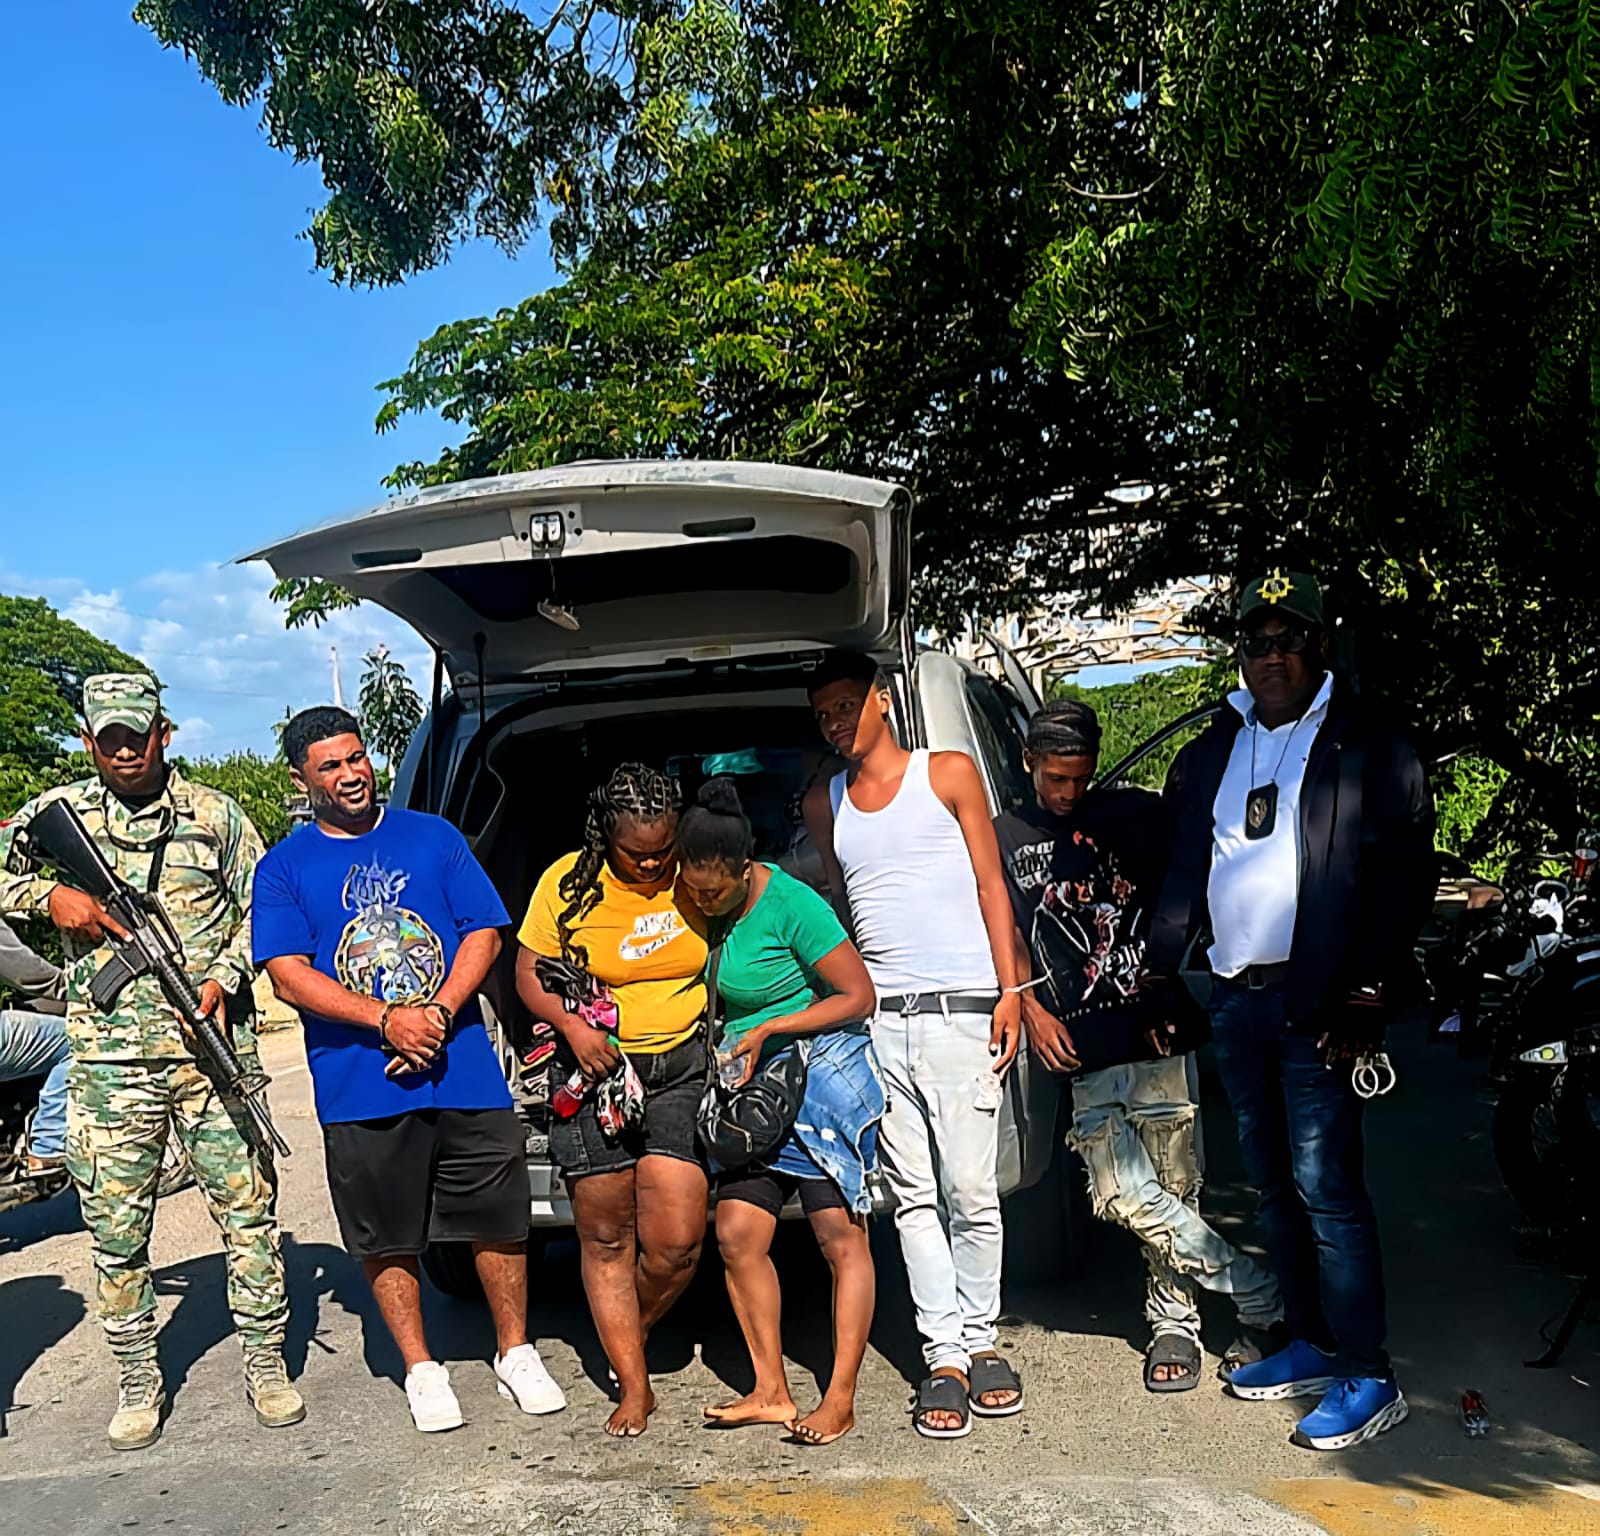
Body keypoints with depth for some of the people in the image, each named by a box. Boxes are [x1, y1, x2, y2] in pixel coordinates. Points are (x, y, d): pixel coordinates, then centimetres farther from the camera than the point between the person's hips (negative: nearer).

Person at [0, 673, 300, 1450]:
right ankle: (138, 1381, 24)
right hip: (108, 1058, 1)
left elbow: (262, 910, 7)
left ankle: (266, 1364, 16)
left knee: (248, 1207, 2)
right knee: (115, 1226, 8)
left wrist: (225, 978, -8)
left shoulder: (215, 815, 5)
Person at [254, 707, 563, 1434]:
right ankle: (421, 1369, 26)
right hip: (359, 1089, 0)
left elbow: (484, 933, 4)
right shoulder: (283, 867, 4)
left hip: (464, 1070, 1)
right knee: (386, 1239, 9)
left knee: (498, 1221, 7)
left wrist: (439, 1013, -12)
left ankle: (515, 1352, 25)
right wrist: (386, 1020, -17)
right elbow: (288, 974, -6)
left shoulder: (433, 837, 8)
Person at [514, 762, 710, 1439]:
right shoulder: (568, 883, -4)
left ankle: (628, 1339, 25)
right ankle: (633, 1387, 17)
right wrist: (572, 1024, -15)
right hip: (595, 1070, 0)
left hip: (684, 1067, 1)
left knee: (675, 1242, -5)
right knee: (606, 1238, 4)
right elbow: (530, 973, 2)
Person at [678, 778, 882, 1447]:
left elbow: (860, 996, -14)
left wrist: (766, 1030, -16)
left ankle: (840, 1399, 4)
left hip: (822, 1073, -7)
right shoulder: (701, 904, 4)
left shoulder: (790, 904, -17)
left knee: (840, 1236, -3)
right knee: (737, 1234, 0)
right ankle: (771, 1391, 10)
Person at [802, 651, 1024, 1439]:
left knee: (971, 1189, -3)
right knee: (913, 1195, 2)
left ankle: (981, 1339, 13)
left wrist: (1009, 991, -4)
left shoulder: (948, 773, 6)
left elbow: (991, 885, 4)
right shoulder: (823, 804, 16)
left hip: (959, 1010, -3)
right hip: (876, 1019, 3)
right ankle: (944, 1357, 8)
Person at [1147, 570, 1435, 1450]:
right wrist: (1157, 976, 10)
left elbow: (1403, 873, -8)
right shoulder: (1212, 751, 15)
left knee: (1326, 1187, -7)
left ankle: (1368, 1377, 2)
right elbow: (1182, 873, 17)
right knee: (1273, 1185, 13)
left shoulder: (1365, 744, -2)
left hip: (1315, 1002, -6)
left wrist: (1368, 994, -15)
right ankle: (1312, 1344, 25)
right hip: (1234, 998, 6)